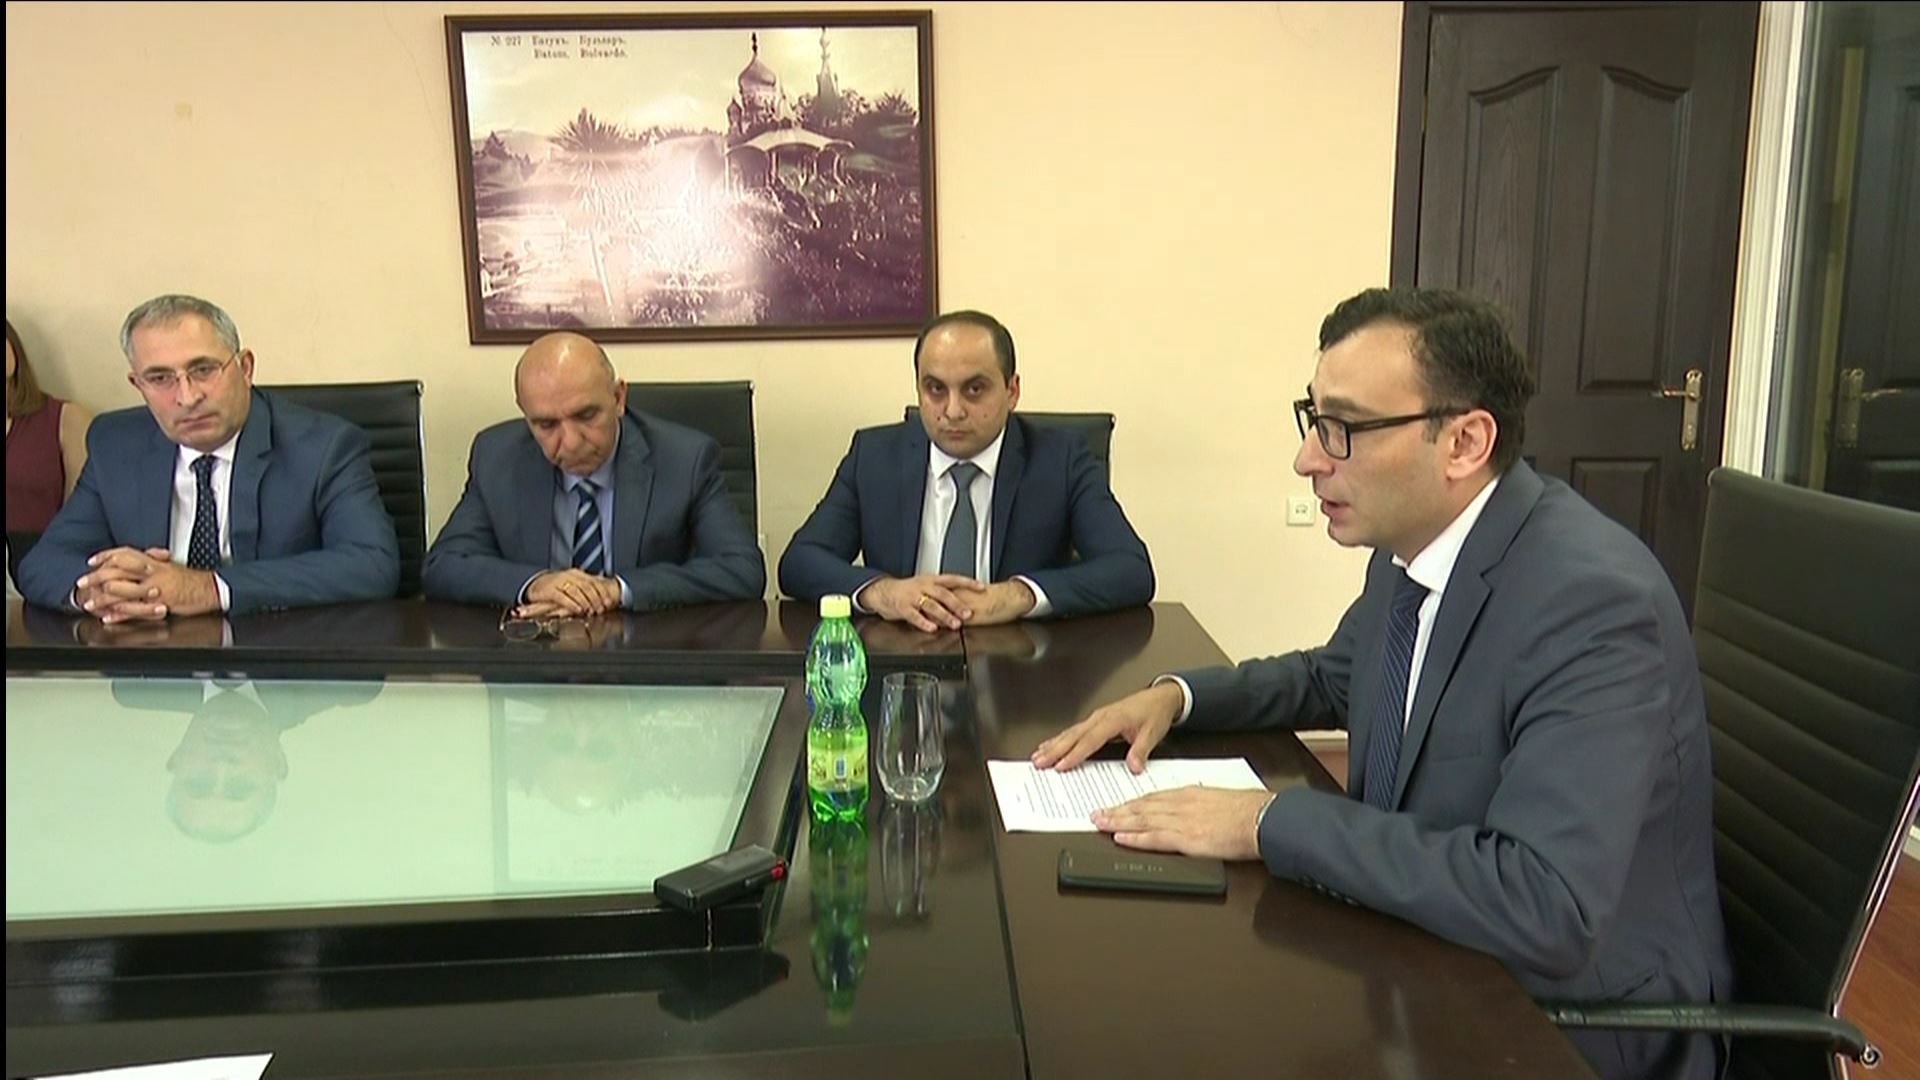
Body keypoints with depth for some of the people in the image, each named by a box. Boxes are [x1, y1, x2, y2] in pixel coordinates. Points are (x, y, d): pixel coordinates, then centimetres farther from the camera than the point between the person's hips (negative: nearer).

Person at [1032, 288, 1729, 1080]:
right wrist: (1176, 696, 1)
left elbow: (1542, 906, -35)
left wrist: (1270, 821, -28)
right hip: (1435, 964, 7)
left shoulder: (1593, 600, -28)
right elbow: (1333, 677, 18)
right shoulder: (1410, 548, -2)